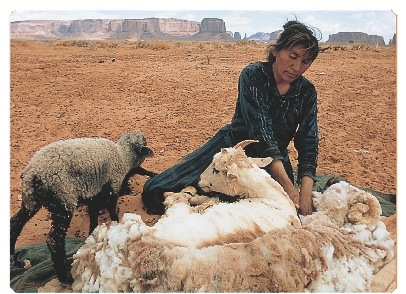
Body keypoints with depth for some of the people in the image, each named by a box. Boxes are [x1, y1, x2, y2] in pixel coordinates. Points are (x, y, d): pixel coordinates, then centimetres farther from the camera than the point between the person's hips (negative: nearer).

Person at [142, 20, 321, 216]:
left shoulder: (307, 92, -6)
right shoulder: (253, 75, -18)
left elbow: (308, 144, -12)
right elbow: (260, 132, -27)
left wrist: (305, 193, -29)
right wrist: (289, 187, -34)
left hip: (275, 162, 4)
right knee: (154, 191, -13)